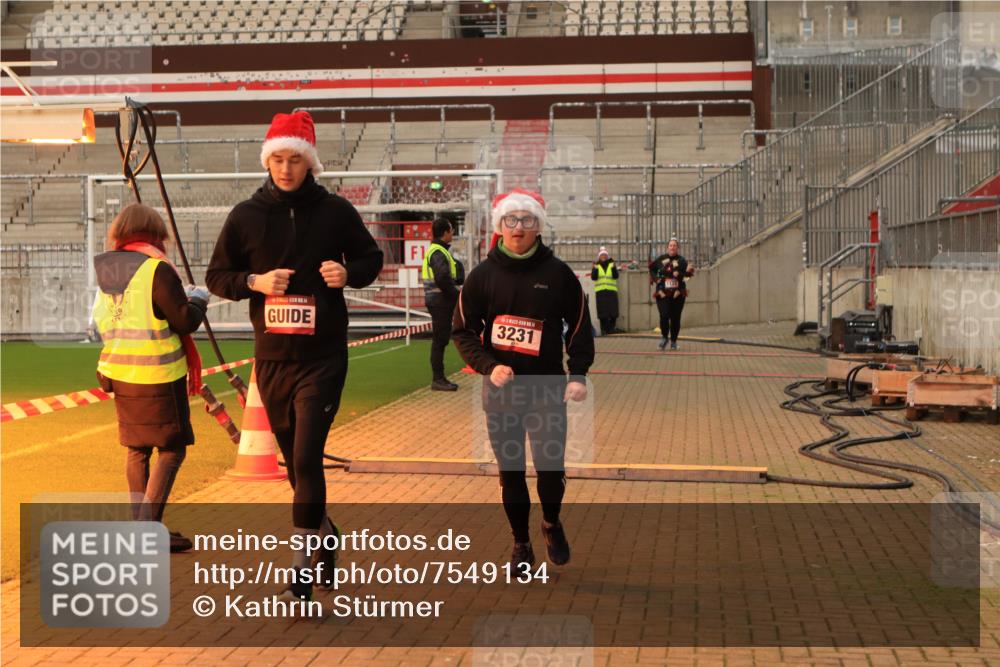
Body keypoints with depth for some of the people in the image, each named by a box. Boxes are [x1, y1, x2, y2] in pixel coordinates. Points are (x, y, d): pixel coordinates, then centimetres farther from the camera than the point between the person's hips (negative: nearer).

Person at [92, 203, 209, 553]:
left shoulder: (106, 271, 6)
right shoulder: (158, 270, -15)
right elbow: (185, 321, -14)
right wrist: (198, 297, 6)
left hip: (119, 372, 7)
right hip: (157, 374, -7)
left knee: (136, 449, 15)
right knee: (171, 449, 1)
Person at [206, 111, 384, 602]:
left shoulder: (335, 211, -1)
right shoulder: (246, 216, 3)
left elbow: (372, 258, 11)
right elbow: (216, 276, 9)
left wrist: (349, 273, -12)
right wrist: (254, 281, -11)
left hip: (323, 357, -3)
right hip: (271, 359, 3)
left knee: (307, 460, -12)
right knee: (295, 462, 14)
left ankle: (303, 570, -5)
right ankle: (324, 531, 39)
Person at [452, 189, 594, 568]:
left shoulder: (558, 274, 0)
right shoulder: (482, 276, 1)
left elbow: (579, 327, 6)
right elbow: (462, 331, 3)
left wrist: (578, 374, -6)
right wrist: (488, 366, -13)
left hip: (547, 389, -1)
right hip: (500, 391, 1)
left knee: (551, 467, -9)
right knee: (510, 472, 8)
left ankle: (551, 523, 22)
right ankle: (521, 543, 26)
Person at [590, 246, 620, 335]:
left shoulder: (612, 264, 9)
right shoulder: (596, 265, 10)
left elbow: (616, 276, -2)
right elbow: (593, 277, -2)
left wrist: (613, 268, -18)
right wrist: (595, 269, -16)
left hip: (611, 291, 0)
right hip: (600, 291, 0)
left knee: (613, 310, -4)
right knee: (602, 311, -5)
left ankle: (611, 328, 7)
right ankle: (604, 329, 2)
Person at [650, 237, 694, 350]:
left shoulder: (681, 261, -3)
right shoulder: (661, 259, 2)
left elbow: (686, 273, -18)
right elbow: (652, 268, 18)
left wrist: (689, 271, -38)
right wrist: (654, 278, 4)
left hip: (677, 294, 0)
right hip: (662, 293, 0)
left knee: (675, 318, 5)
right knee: (664, 316, -12)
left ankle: (673, 341, 20)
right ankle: (664, 338, 10)